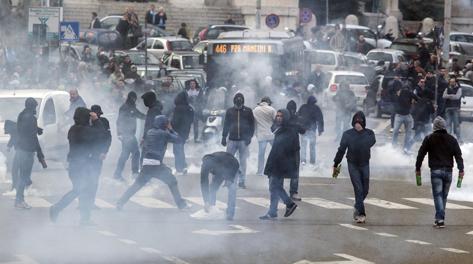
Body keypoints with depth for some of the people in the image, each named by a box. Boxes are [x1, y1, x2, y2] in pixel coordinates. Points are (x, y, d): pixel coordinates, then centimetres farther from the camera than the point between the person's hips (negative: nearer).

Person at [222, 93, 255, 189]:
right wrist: (224, 137, 6)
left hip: (243, 140, -1)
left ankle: (241, 181, 7)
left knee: (243, 161, 2)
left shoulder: (248, 111, 4)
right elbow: (226, 125, 11)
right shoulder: (230, 111, 7)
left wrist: (249, 137, -5)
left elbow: (252, 125, 5)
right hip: (232, 140, 1)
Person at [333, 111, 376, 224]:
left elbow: (371, 142, -21)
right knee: (358, 189, -11)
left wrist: (361, 130, -19)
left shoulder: (369, 133, -1)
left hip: (364, 164, 2)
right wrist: (335, 164, 6)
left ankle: (357, 208, 29)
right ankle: (361, 214, -12)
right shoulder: (348, 134, -2)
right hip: (353, 165, -2)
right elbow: (341, 149, 3)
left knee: (365, 190, 6)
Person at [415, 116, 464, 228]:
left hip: (435, 171, -3)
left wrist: (418, 169, 7)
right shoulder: (452, 139, 7)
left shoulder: (429, 139, 0)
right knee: (444, 196, 13)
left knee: (437, 195, -5)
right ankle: (439, 218, 18)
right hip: (448, 171, 3)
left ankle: (440, 219, -18)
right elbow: (458, 155, 2)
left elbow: (421, 154, 0)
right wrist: (461, 170, 1)